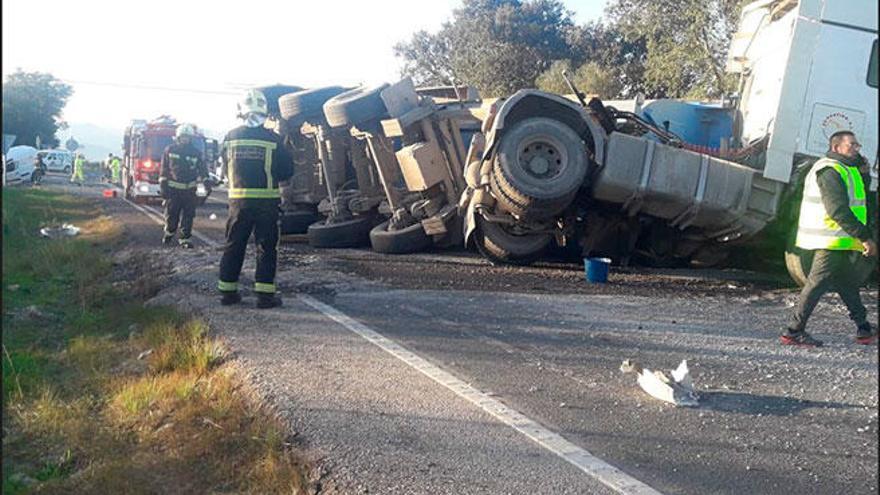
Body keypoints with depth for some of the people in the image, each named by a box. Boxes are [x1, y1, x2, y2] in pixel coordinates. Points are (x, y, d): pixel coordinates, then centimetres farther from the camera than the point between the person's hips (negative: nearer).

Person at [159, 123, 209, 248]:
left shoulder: (195, 152, 7)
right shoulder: (170, 150, 3)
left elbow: (202, 168, 9)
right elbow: (164, 168, 4)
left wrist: (205, 180, -5)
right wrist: (163, 184, -2)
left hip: (189, 189, 1)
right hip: (173, 188, -1)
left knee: (188, 215, -2)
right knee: (171, 214, 3)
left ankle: (185, 238, 4)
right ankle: (169, 232, 28)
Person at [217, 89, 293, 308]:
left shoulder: (230, 138, 0)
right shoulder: (273, 140, -8)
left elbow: (225, 169, 10)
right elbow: (287, 171, -2)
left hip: (239, 201, 3)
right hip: (266, 201, -2)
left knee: (233, 246, 12)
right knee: (266, 248, 4)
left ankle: (228, 291, 17)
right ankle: (265, 294, 2)